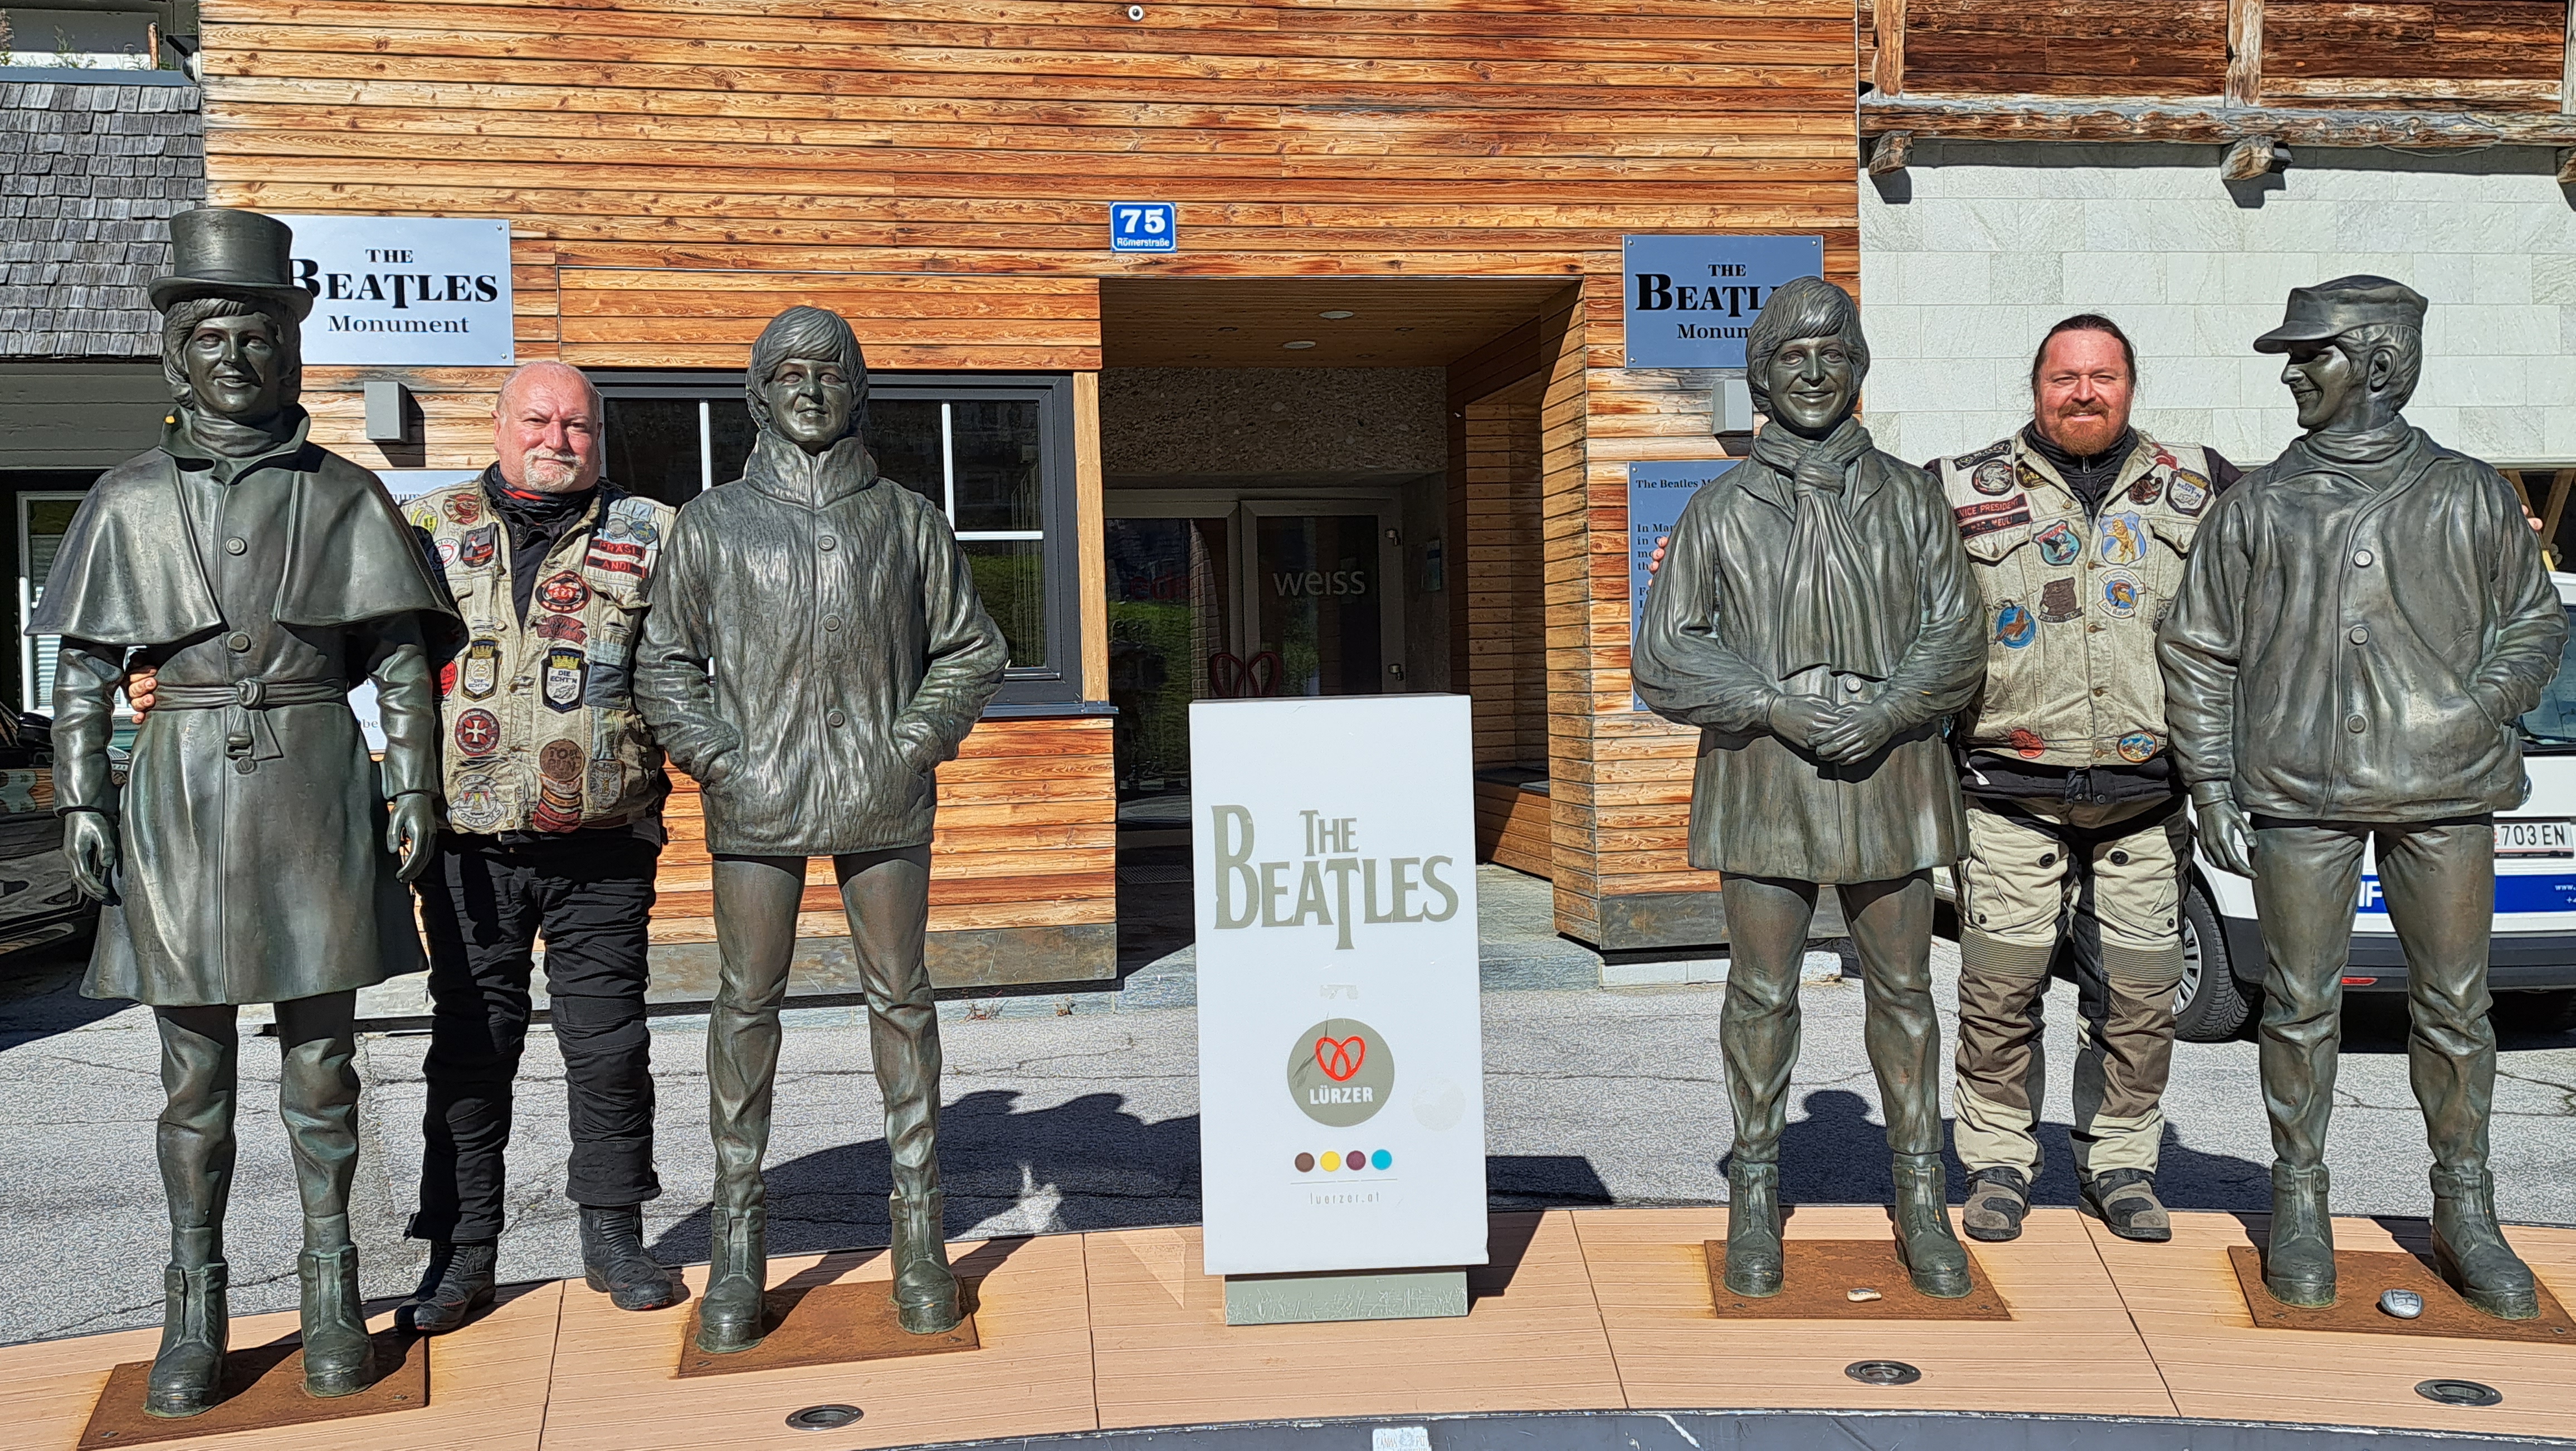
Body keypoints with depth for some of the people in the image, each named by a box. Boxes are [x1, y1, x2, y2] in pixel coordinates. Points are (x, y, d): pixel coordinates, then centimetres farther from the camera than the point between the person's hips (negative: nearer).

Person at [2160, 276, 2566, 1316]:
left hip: (2444, 795, 0)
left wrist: (2490, 703, -5)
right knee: (2301, 1004, 3)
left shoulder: (2469, 497, 7)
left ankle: (2464, 1215, 20)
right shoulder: (2257, 508, 7)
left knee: (2455, 1004, 6)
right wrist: (2211, 788, 2)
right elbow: (2197, 651, 8)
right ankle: (2299, 1204, 17)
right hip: (2301, 799, 0)